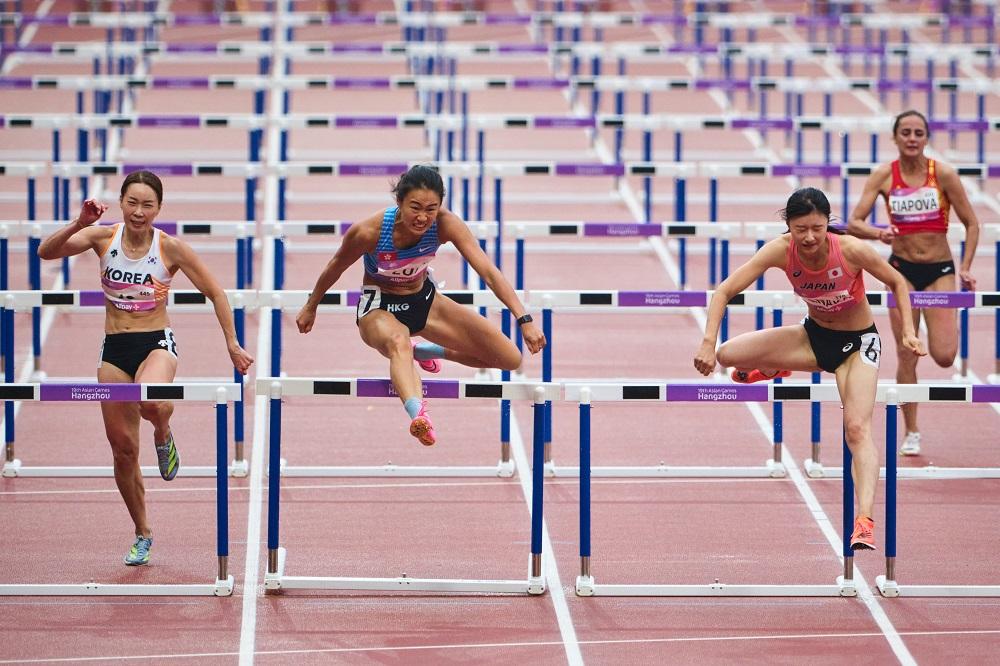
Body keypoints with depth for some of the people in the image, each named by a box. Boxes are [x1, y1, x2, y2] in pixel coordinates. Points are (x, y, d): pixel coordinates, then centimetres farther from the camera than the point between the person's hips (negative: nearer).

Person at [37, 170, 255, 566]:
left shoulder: (171, 248, -8)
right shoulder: (103, 238, -5)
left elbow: (215, 294, 1)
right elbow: (46, 252, -17)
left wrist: (233, 345, 1)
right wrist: (81, 223, -31)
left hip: (157, 343, -3)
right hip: (114, 349, 3)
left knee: (151, 402, -38)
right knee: (122, 447, 5)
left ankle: (163, 436, 1)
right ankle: (142, 534, 23)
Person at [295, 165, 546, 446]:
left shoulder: (445, 224, -25)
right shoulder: (367, 232, -29)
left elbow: (489, 272, -31)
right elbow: (335, 267, -9)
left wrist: (524, 319, -41)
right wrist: (310, 307, 7)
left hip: (424, 300, 4)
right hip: (379, 307, -4)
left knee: (510, 359, -1)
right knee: (398, 342, -43)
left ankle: (425, 351, 21)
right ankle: (418, 414, -71)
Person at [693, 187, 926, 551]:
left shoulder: (852, 250, -27)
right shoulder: (781, 250, -21)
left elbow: (897, 282, -8)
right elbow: (725, 291, -20)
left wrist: (908, 332, -17)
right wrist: (708, 341, -33)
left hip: (858, 343, -3)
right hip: (814, 335, 3)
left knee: (857, 429, -23)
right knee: (728, 354, -14)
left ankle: (864, 522, -31)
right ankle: (773, 370, 22)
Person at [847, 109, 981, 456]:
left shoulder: (943, 174, -8)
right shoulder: (884, 176, -5)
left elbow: (971, 224, -1)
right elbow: (854, 223, -10)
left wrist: (965, 268, -10)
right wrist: (879, 233, -30)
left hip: (939, 270, -1)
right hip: (902, 269, 1)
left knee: (944, 356, -13)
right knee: (906, 358, 0)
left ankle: (949, 325, 25)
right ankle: (911, 433, 14)